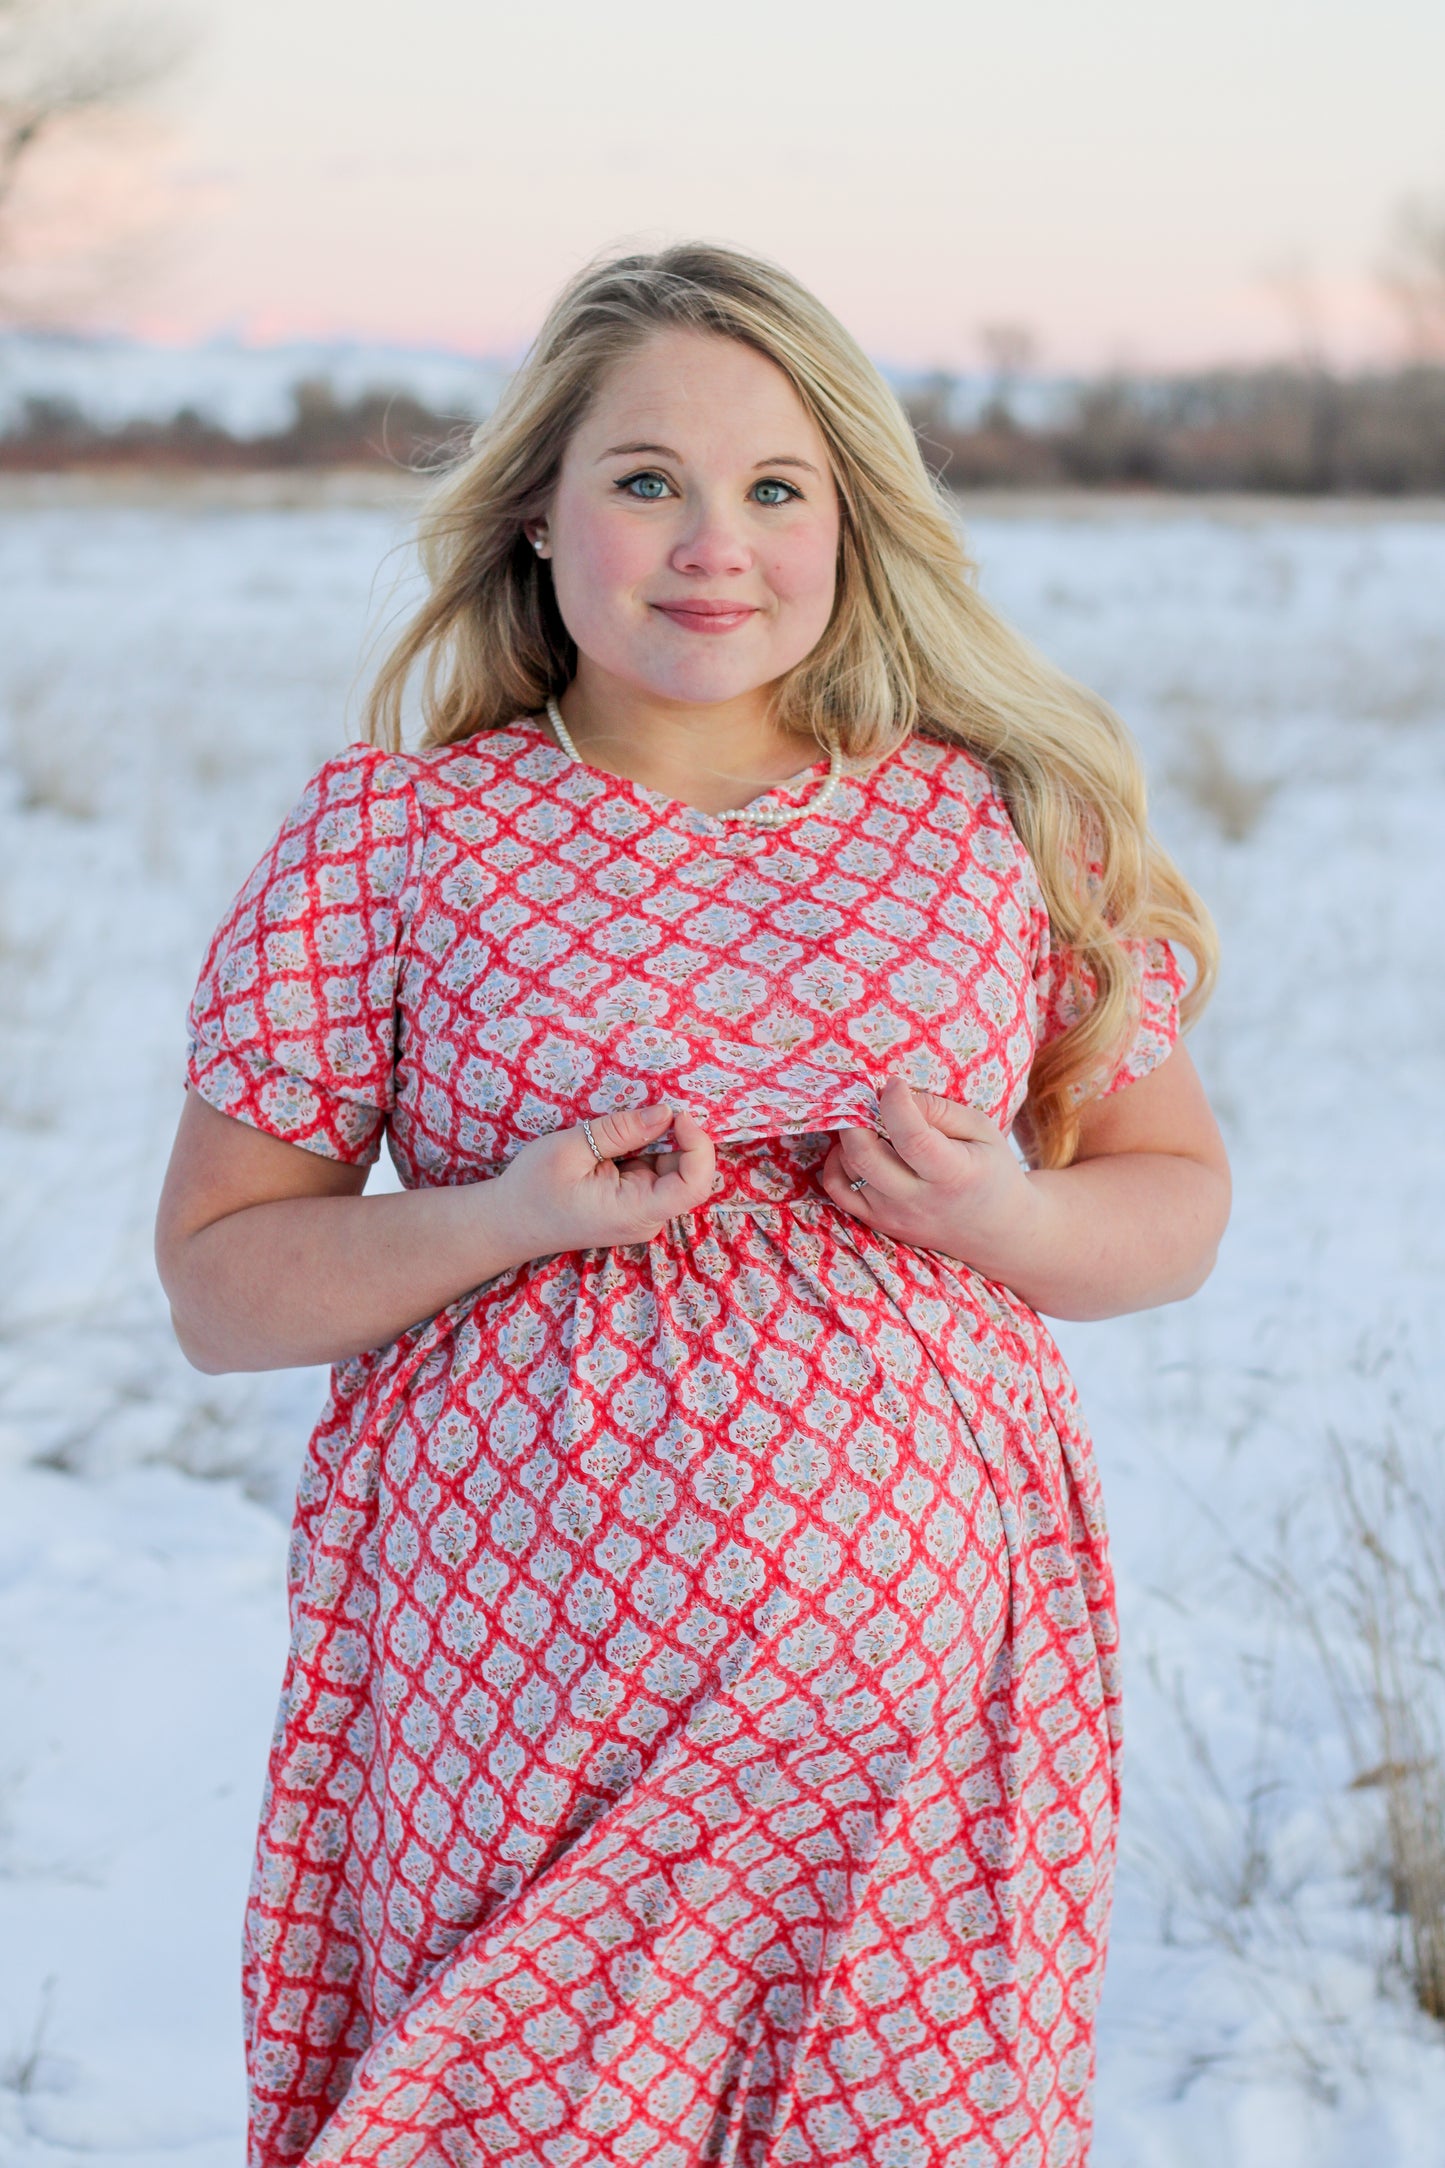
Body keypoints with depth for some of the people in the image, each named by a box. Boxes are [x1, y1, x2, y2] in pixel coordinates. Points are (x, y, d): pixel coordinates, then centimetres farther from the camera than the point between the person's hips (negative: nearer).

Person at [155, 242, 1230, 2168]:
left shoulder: (1009, 822, 5)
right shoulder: (387, 835, 1)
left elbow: (1180, 1197, 13)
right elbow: (215, 1280, 2)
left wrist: (1011, 1219, -9)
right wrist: (514, 1216, -15)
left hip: (904, 1651, 2)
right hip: (518, 1682, -1)